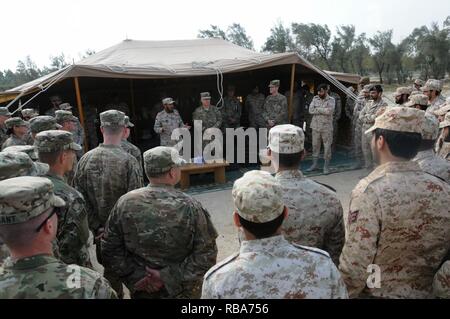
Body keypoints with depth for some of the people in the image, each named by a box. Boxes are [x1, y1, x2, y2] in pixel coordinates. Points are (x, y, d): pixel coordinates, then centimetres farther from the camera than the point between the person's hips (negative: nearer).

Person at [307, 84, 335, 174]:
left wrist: (317, 109, -13)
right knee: (315, 146, 10)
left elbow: (329, 111, -22)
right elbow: (310, 110, -7)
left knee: (327, 146, 2)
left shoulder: (331, 100, -4)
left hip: (327, 128, -3)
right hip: (315, 127, 3)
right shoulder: (315, 98, 6)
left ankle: (326, 166, 13)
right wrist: (323, 110, -13)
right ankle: (314, 164, 22)